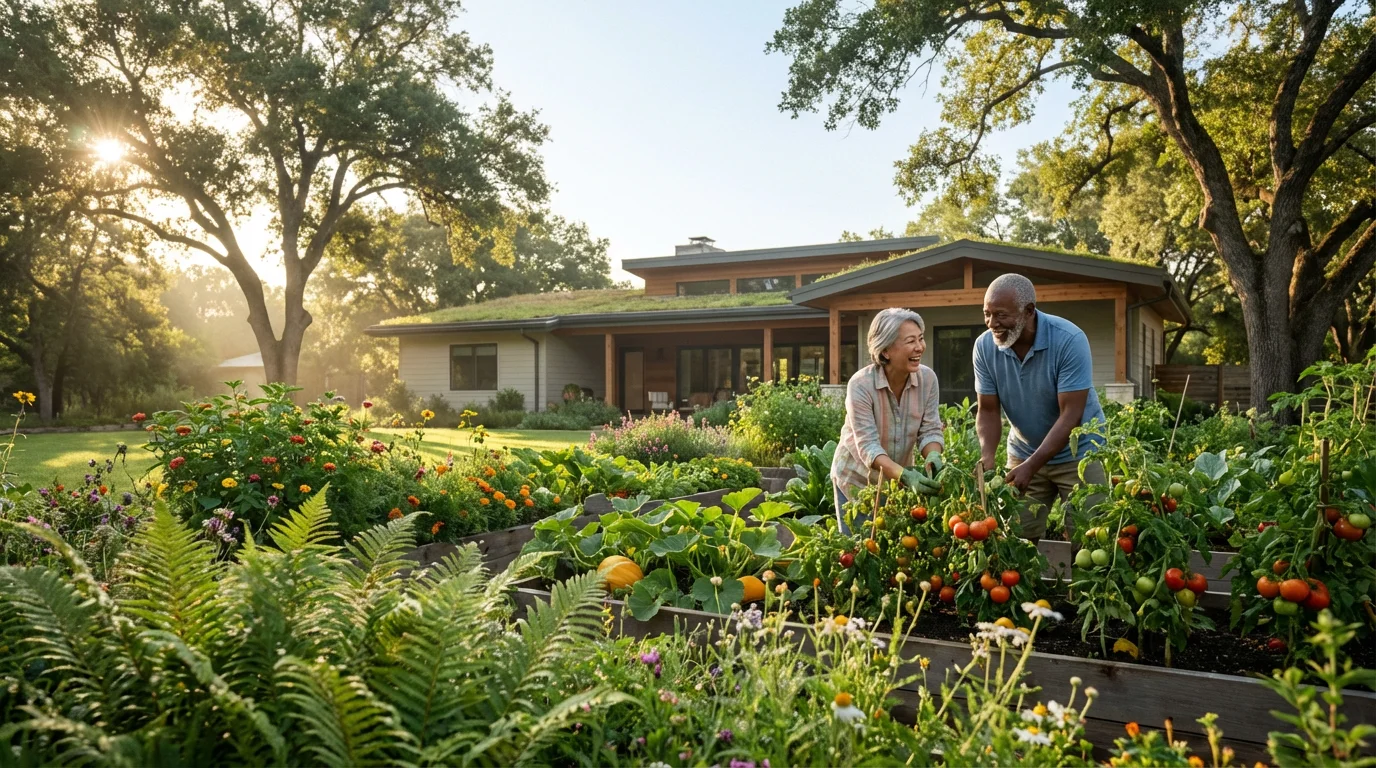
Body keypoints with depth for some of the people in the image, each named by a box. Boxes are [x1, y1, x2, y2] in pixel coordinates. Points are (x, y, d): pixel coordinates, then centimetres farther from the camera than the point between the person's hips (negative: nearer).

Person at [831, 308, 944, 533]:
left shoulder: (928, 378, -14)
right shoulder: (860, 385, -26)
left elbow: (930, 430, -9)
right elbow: (868, 447, -30)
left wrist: (933, 458, -31)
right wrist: (906, 476, -44)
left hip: (899, 480, 4)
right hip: (857, 480, -3)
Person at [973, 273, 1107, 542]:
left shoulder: (1069, 340, -23)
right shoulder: (984, 346, -12)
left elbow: (1070, 415, -24)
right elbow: (988, 411, -6)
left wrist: (1031, 466, -31)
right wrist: (987, 459, -24)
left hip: (1078, 453, -3)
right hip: (1023, 453, 3)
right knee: (1019, 539, 2)